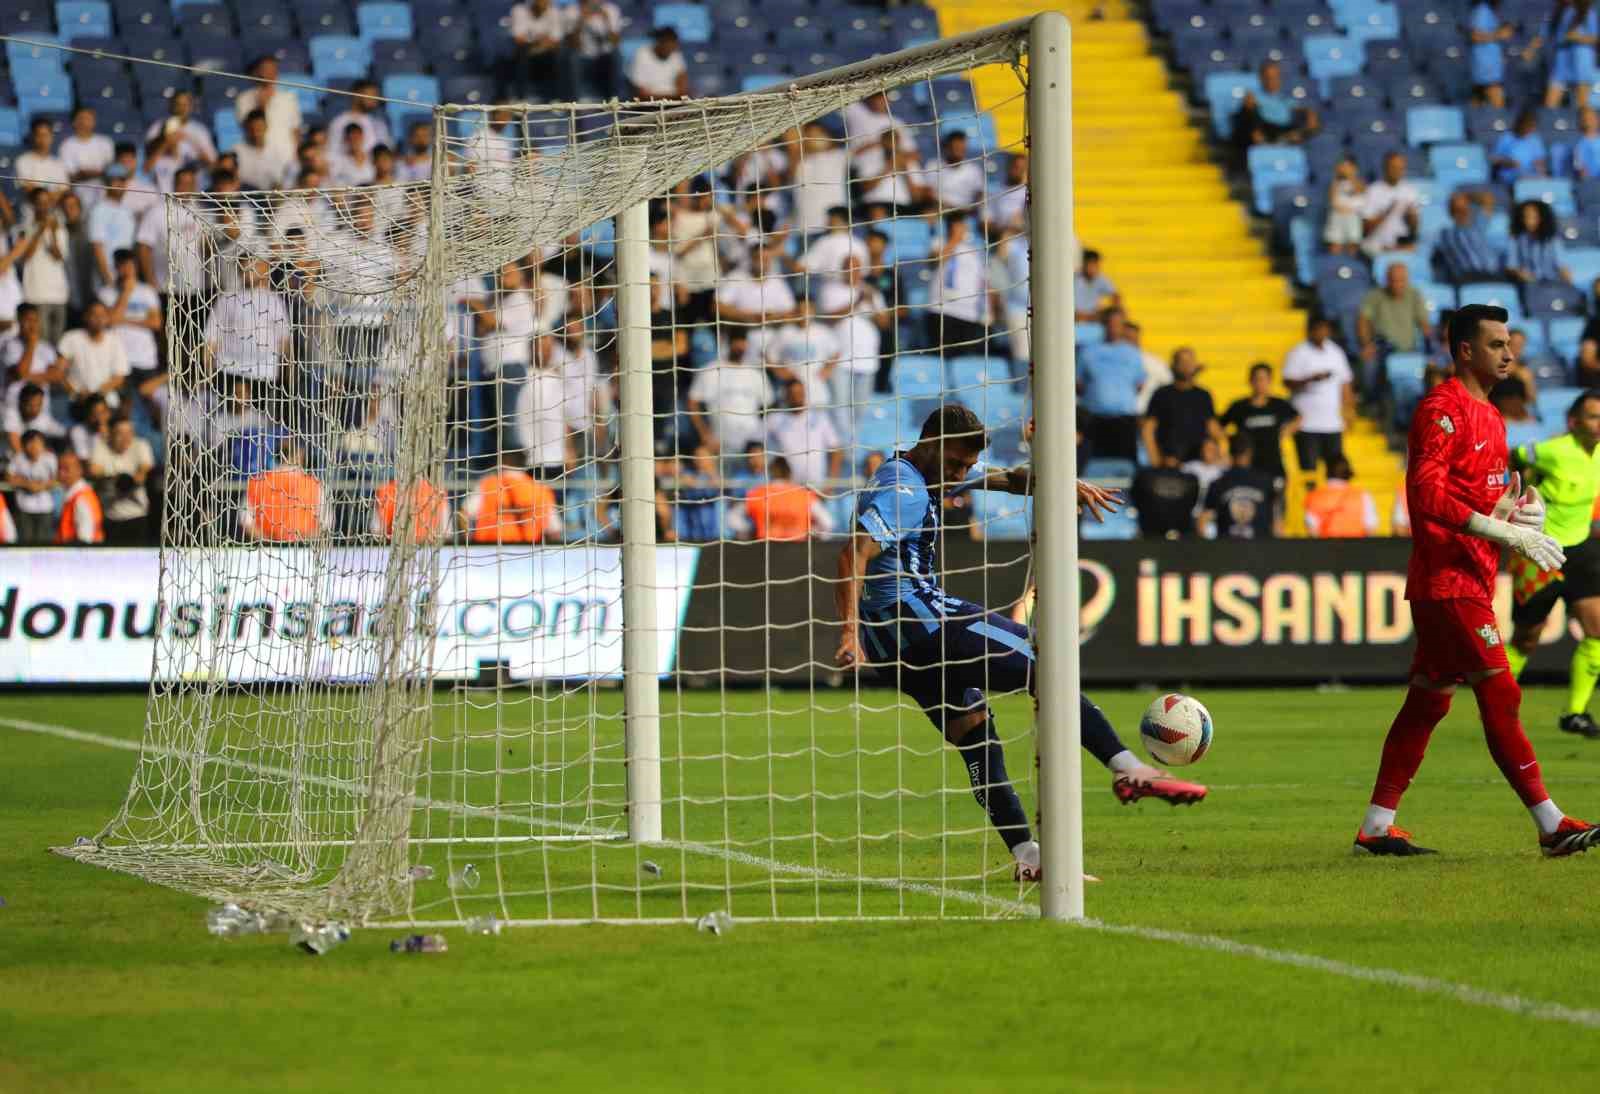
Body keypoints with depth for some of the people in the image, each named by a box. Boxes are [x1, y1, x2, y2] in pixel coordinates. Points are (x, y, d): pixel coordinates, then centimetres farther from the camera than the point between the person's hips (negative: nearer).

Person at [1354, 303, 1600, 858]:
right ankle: (1552, 826, -14)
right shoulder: (1442, 409, -13)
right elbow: (1427, 495, -22)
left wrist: (1520, 506, 4)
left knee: (1429, 700, 11)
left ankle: (1376, 826, 15)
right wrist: (1507, 532, -23)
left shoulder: (1489, 415, 18)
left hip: (1472, 578, 10)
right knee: (1500, 693, -11)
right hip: (1448, 578, -10)